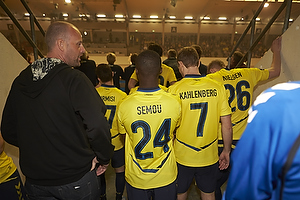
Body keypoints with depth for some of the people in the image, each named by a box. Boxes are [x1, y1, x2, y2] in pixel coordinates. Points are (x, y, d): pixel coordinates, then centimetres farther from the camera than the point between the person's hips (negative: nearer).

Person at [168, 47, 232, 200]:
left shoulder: (174, 90, -16)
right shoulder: (217, 87, -10)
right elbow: (227, 126, -5)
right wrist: (226, 151, 10)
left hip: (182, 158, -2)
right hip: (209, 157, 2)